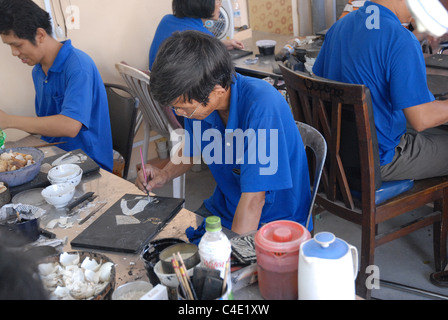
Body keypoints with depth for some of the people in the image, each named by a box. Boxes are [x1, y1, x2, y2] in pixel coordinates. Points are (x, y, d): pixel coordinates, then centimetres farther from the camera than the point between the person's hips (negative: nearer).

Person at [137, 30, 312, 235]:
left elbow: (253, 199, -29)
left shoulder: (262, 106, -30)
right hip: (223, 208, 6)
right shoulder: (198, 100, -9)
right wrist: (165, 174, -4)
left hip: (275, 220, -6)